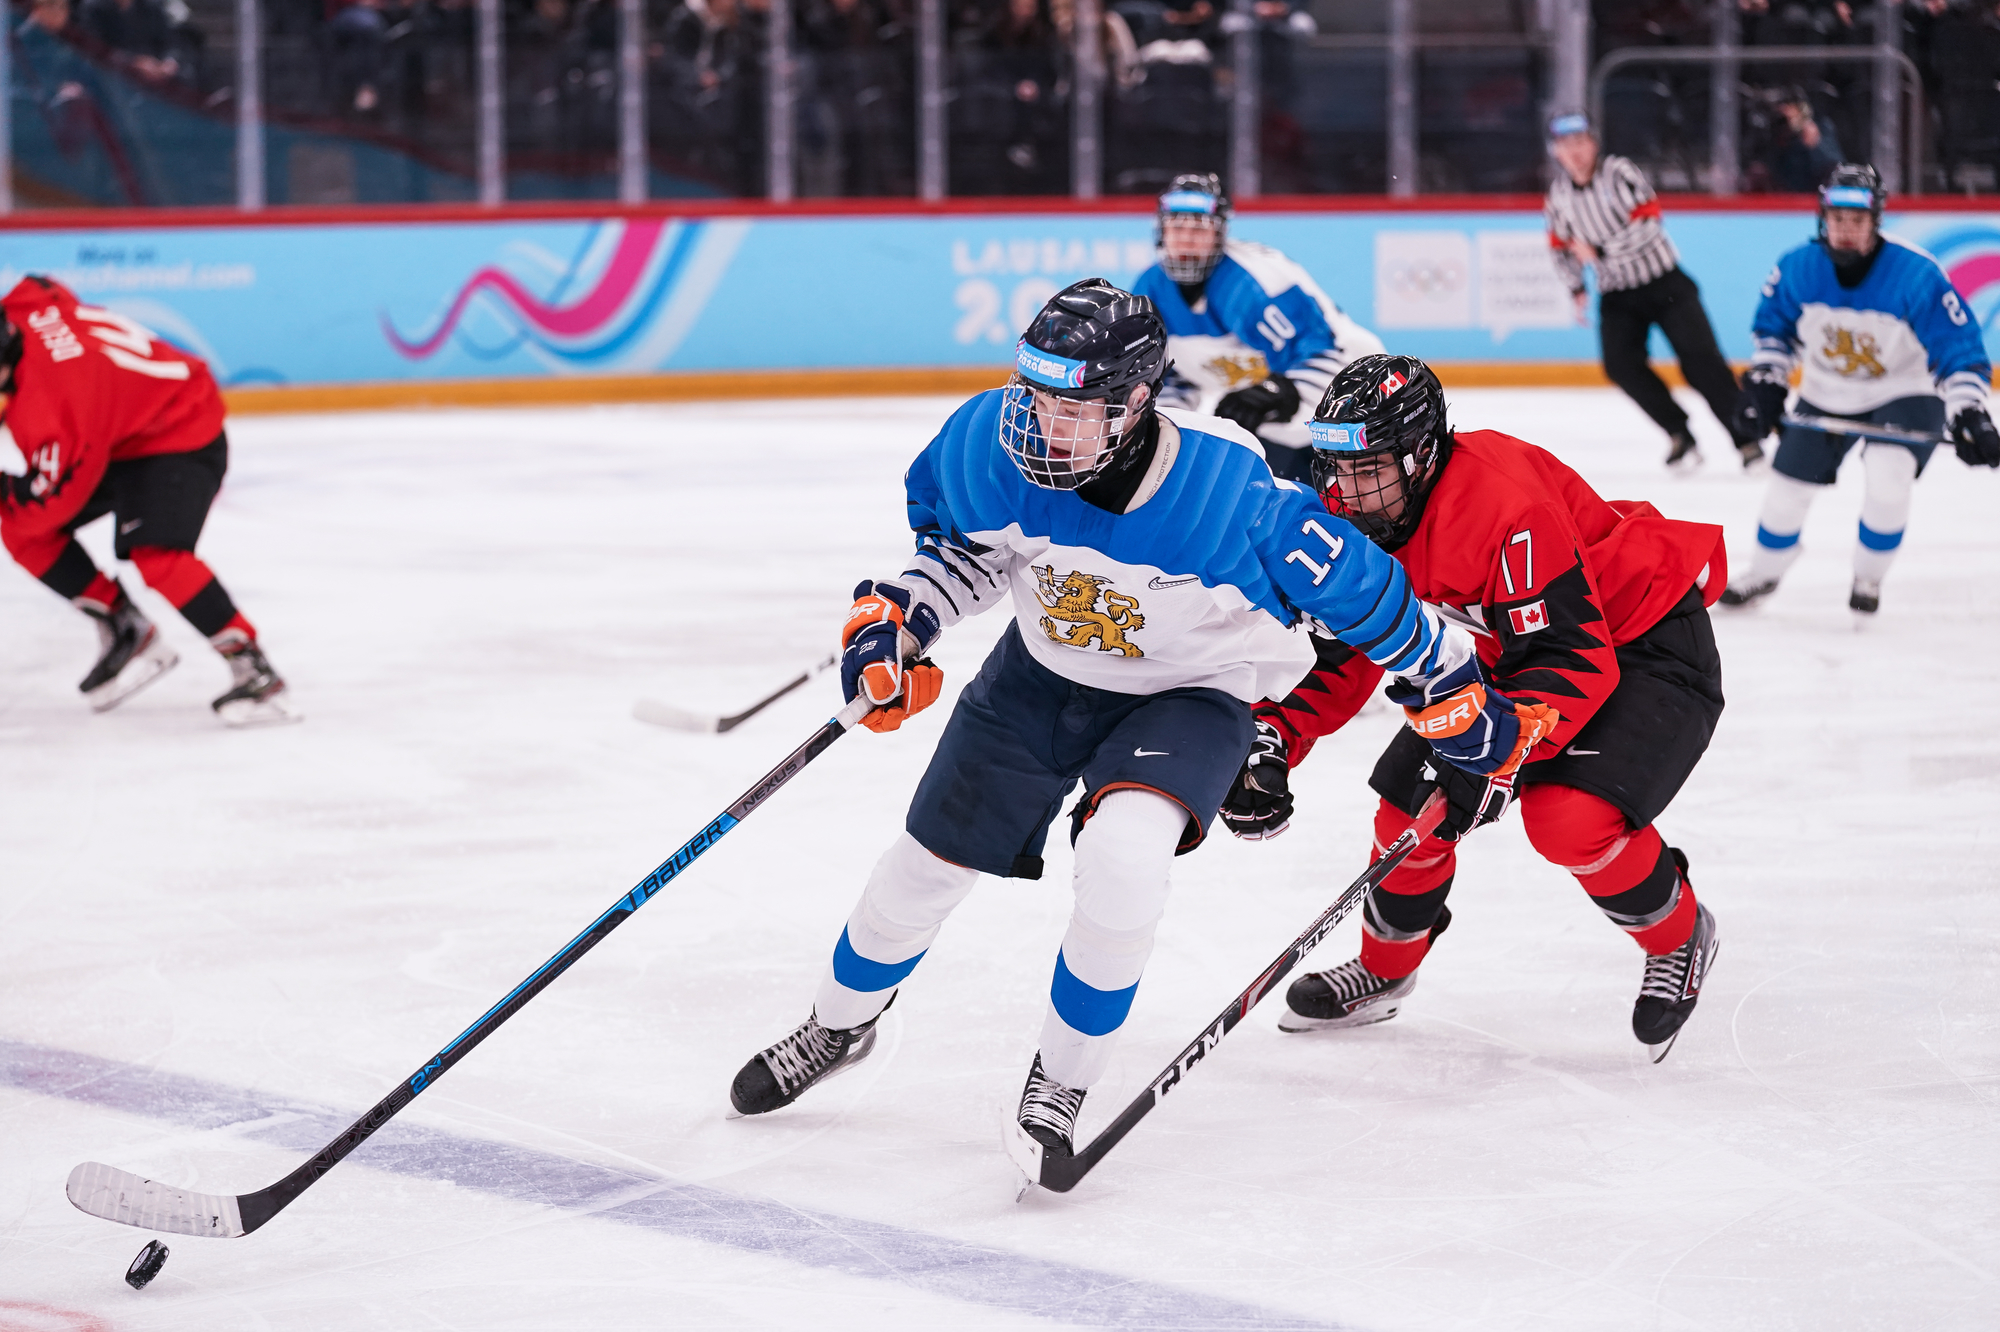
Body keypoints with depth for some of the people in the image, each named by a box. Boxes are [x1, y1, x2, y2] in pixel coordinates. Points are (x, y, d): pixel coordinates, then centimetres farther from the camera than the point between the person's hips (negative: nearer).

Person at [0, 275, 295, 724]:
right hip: (113, 434, 10)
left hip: (179, 436, -10)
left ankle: (252, 668, -23)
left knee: (155, 555, -32)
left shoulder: (47, 400, -37)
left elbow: (53, 498, -28)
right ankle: (124, 632, 9)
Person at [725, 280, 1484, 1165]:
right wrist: (897, 615, -15)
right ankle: (838, 1026, 41)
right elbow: (957, 534, -1)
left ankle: (1062, 1082, -6)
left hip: (1189, 693, -4)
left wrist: (1454, 681, -11)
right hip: (1043, 669, 4)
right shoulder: (994, 439, -26)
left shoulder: (1230, 498, -36)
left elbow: (1355, 586, -21)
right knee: (929, 859, 10)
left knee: (1123, 857, -30)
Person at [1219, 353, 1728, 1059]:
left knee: (1570, 815, -28)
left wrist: (1506, 743, -46)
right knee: (1411, 806, 1)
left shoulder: (1506, 507, -36)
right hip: (1515, 649, 8)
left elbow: (1574, 662, -35)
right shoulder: (1356, 514, -11)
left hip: (1647, 640, -8)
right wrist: (1271, 739, -15)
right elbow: (1339, 653, -1)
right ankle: (1384, 969, 29)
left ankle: (1680, 936, 2)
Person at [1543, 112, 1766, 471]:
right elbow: (1562, 243, 17)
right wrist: (1576, 289, 19)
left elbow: (1645, 225, -26)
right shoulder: (1558, 194, 0)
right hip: (1617, 294, 5)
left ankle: (1747, 439, -6)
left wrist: (1599, 252, -27)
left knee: (1700, 356, -11)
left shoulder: (1619, 172, -17)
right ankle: (1680, 436, -1)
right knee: (1621, 363, -14)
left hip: (1664, 282, -4)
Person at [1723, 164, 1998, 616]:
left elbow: (1960, 348, -25)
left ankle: (1868, 577, -2)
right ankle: (1764, 573, 36)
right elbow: (1774, 325, 4)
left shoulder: (1916, 274, -29)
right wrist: (1765, 385, -4)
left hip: (1904, 394, -4)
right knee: (1788, 484, 7)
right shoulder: (1798, 269, -17)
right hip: (1826, 394, 4)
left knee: (1888, 475, -28)